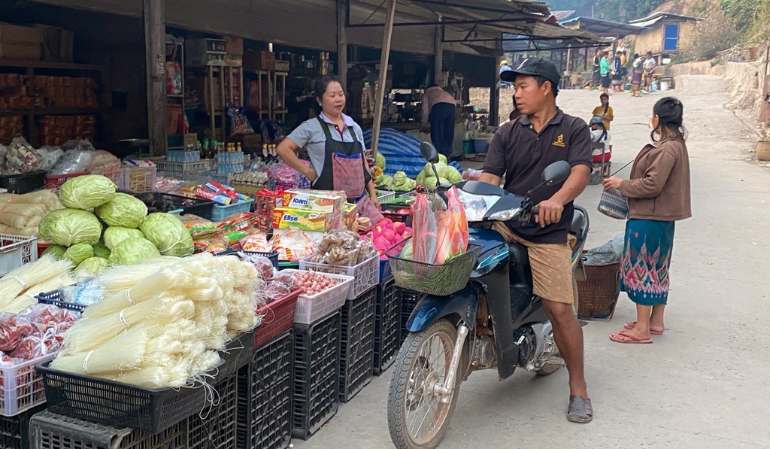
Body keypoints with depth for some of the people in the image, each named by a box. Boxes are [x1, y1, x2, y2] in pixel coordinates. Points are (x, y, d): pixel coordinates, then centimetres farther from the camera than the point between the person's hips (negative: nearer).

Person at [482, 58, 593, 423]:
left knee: (560, 309, -8)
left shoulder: (574, 129, 6)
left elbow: (580, 173, -10)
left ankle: (578, 388, 9)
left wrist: (557, 199, -32)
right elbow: (490, 178, 2)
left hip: (548, 234, -3)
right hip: (504, 227, 4)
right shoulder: (507, 133, 12)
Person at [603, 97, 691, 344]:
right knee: (657, 268, 17)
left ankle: (642, 329, 4)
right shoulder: (675, 144, 11)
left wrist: (622, 184, -11)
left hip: (649, 219, -10)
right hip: (661, 217, 10)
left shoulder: (667, 149, -21)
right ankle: (656, 321, 28)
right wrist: (626, 183, 16)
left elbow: (652, 185, -23)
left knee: (642, 268, -3)